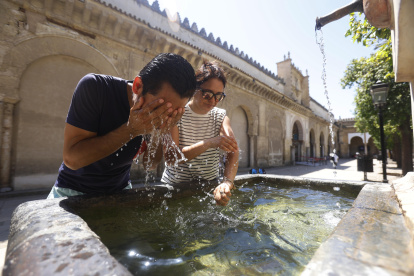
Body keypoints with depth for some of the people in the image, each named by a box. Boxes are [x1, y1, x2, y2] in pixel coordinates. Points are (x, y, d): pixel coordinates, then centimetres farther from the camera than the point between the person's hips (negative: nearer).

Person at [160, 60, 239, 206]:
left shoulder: (220, 116, 3)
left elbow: (233, 151, -13)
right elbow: (170, 158, -19)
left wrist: (227, 182, -31)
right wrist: (209, 143, -29)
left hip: (210, 186, 3)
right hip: (174, 187, -3)